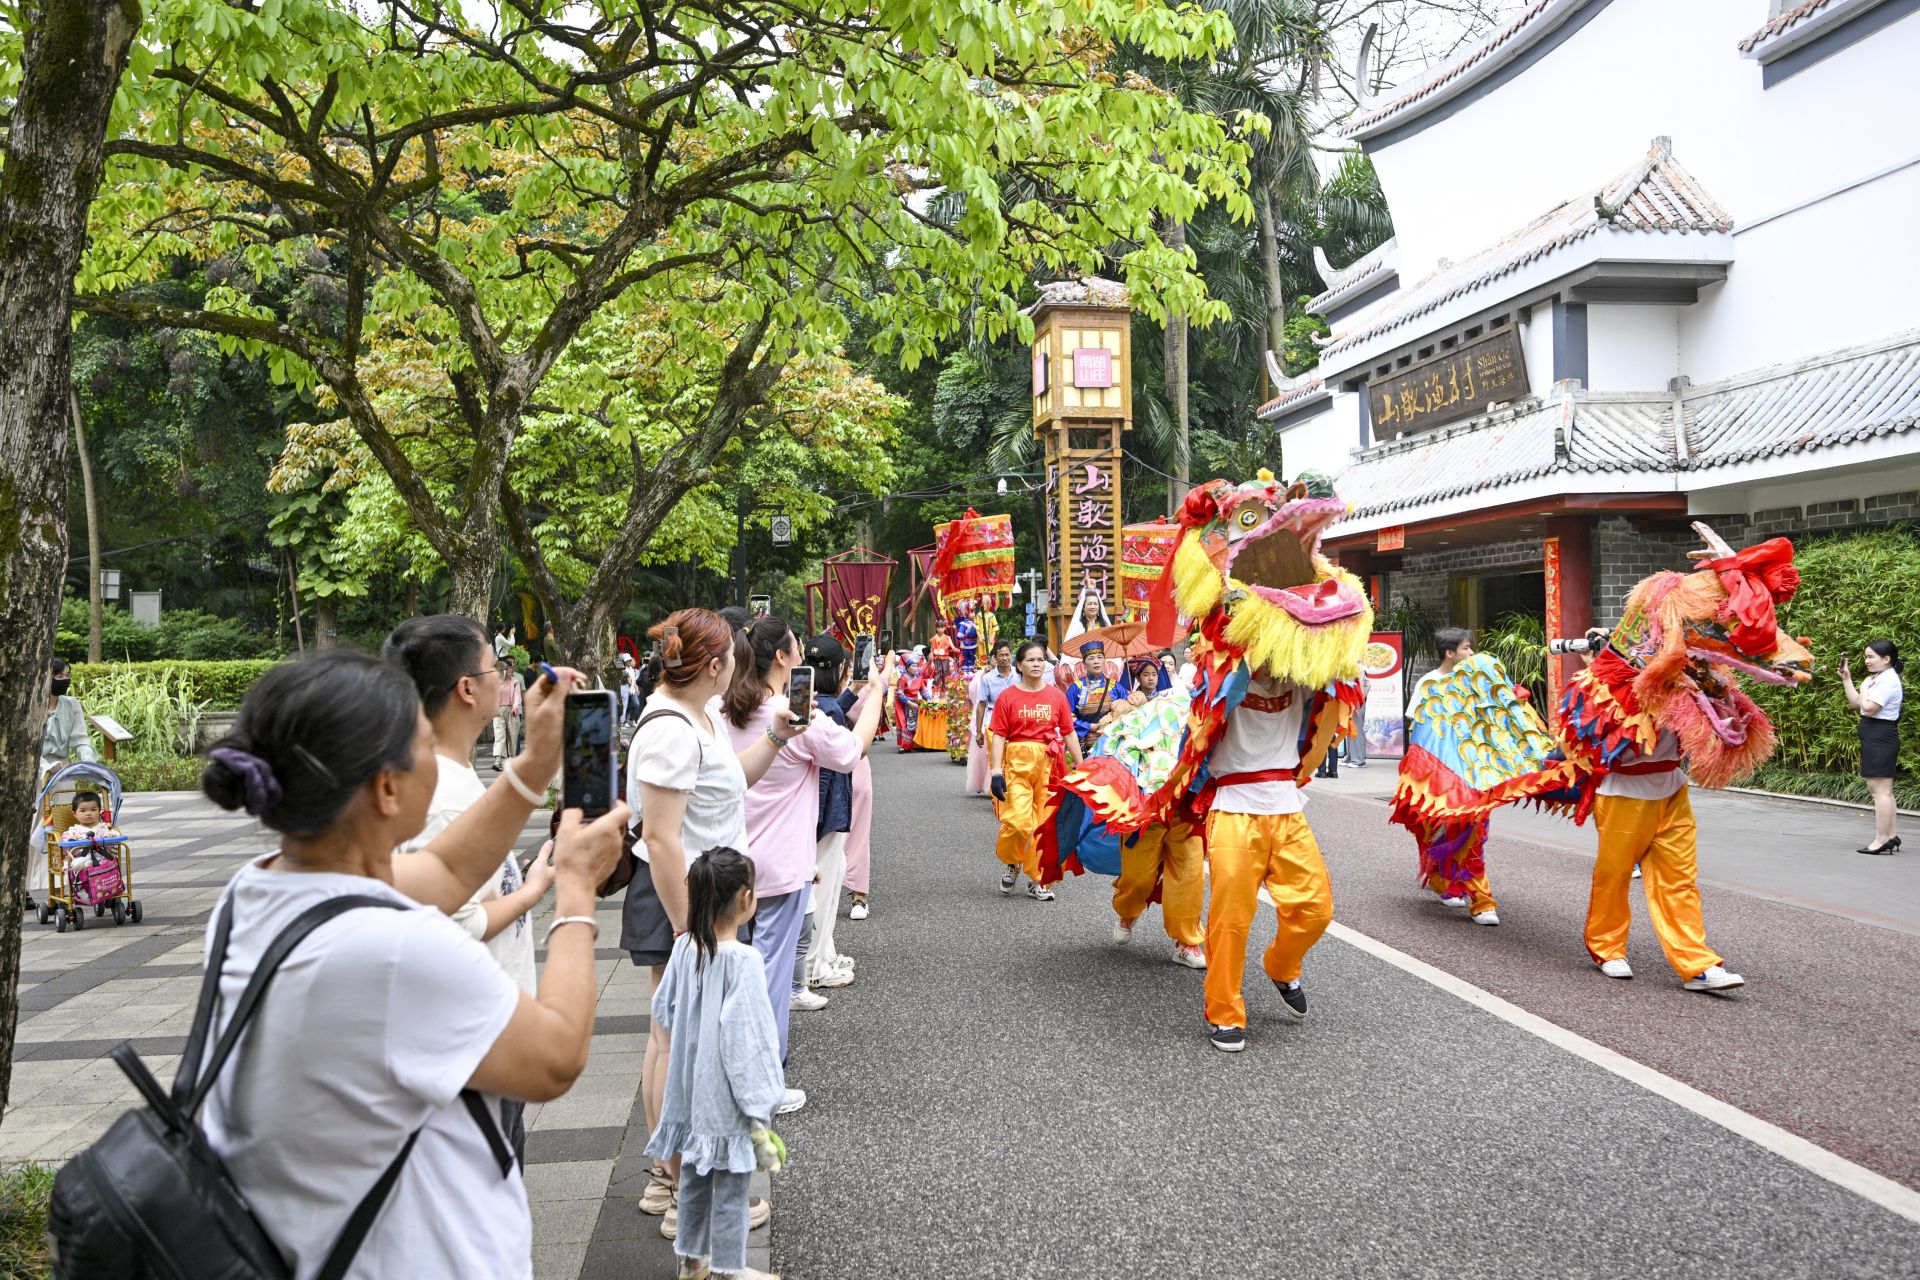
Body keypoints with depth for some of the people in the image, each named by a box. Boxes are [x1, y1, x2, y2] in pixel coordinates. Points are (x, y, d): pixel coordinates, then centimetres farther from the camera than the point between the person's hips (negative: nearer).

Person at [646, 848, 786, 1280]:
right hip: (725, 1096, -7)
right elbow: (743, 1039, -23)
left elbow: (663, 1012, 8)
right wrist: (757, 1105, -16)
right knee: (730, 1183, 8)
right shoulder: (743, 960, -23)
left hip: (691, 1090, 7)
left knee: (694, 1174, 21)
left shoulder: (684, 947, -4)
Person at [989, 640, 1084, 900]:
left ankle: (1037, 880, 17)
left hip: (1049, 764, 2)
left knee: (1044, 824, 4)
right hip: (1018, 763, -2)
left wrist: (1080, 766, 7)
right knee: (1018, 820, -13)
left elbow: (1069, 733, 9)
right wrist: (996, 771, -9)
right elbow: (999, 736, -2)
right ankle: (1012, 863, 17)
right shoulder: (1008, 697, 0)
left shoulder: (1056, 695, 6)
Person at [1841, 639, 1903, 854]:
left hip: (1880, 737, -11)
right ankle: (1891, 836, 20)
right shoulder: (1878, 679, 17)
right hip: (1876, 738, 11)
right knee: (1883, 789, 14)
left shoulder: (1888, 681, -15)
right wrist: (1846, 679, 11)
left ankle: (1882, 839, -11)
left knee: (1880, 789, -10)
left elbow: (1868, 708, -23)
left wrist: (1864, 687, -7)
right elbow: (1855, 703, 17)